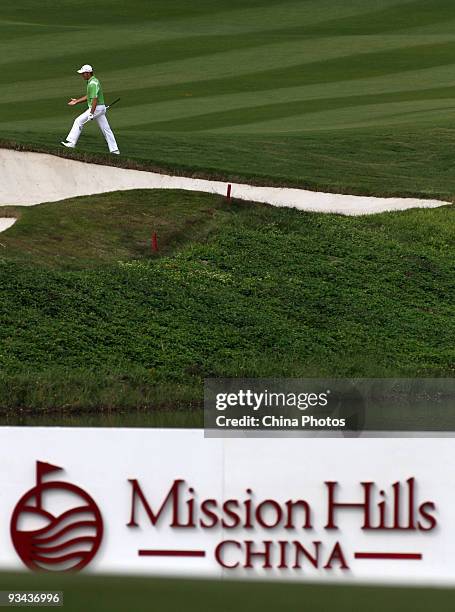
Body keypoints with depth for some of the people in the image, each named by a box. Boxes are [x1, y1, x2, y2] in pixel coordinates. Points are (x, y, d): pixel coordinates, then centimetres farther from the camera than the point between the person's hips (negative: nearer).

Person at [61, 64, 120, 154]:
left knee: (78, 121, -5)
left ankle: (71, 142, -4)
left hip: (96, 108, -10)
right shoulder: (93, 81, 15)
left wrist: (91, 113, -28)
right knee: (106, 129, 10)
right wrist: (76, 101, 23)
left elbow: (95, 99, -25)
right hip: (101, 108, 10)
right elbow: (89, 96, 25)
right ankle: (114, 149, 10)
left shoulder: (93, 83, -18)